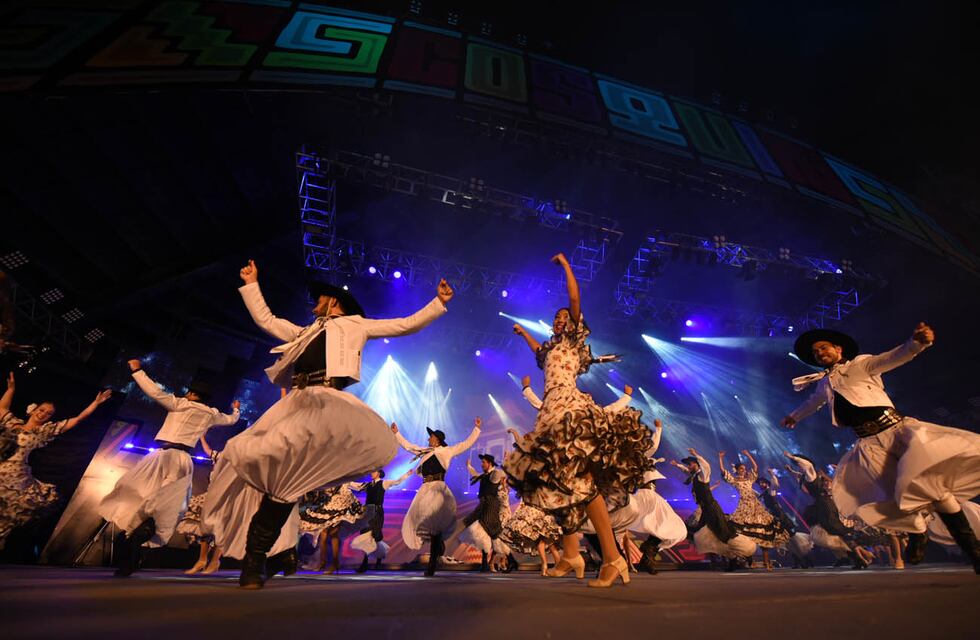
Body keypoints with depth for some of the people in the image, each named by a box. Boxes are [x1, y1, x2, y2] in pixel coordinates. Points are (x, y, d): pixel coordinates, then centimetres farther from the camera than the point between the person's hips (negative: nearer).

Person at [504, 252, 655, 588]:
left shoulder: (574, 337, 9)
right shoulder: (554, 346, 27)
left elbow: (575, 298, -2)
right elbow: (539, 350, 51)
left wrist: (565, 265, 7)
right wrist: (522, 332, 62)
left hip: (568, 408, -9)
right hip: (553, 413, 9)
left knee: (580, 480, -20)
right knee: (558, 483, 6)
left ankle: (613, 559, -16)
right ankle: (571, 555, 14)